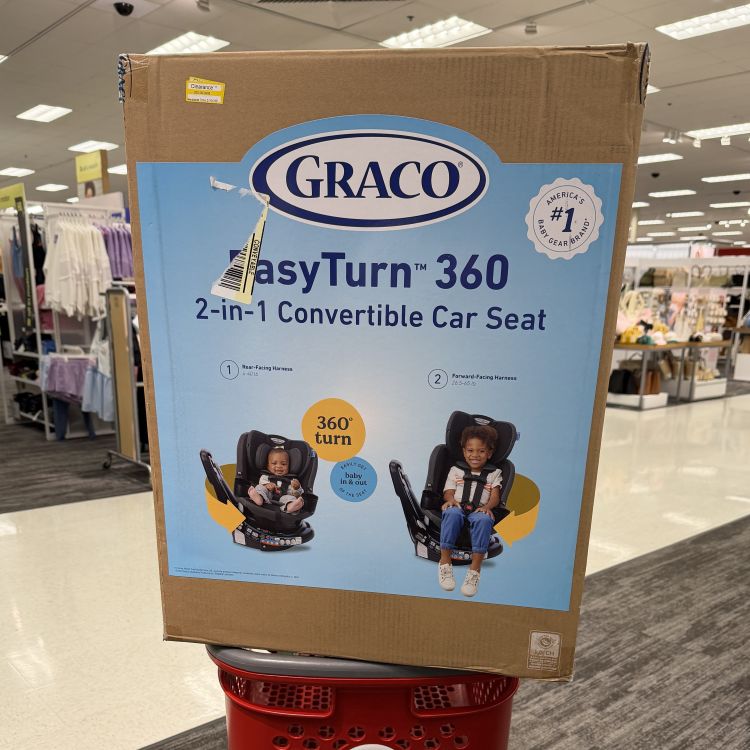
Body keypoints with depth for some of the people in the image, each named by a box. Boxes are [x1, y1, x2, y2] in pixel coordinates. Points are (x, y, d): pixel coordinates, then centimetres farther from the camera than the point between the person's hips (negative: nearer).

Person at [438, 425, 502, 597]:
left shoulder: (494, 473, 22)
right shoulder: (456, 470, 24)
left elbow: (495, 496, 9)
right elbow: (448, 491, 14)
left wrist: (487, 506, -14)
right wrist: (450, 499, -11)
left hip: (479, 510, 0)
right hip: (458, 507, 1)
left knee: (484, 520, -39)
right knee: (452, 513, -38)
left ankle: (475, 568, -37)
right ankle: (445, 562, -32)